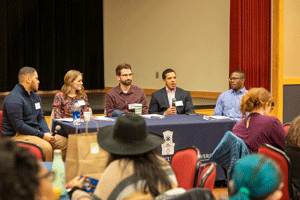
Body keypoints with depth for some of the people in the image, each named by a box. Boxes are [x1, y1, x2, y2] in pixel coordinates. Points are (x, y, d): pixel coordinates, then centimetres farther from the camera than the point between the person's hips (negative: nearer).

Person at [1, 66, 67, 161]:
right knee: (46, 147, -32)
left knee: (64, 141, -4)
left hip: (35, 132, 9)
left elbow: (40, 118, 21)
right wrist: (42, 135, -19)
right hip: (16, 135, -9)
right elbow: (19, 126, -21)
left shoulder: (35, 96, 15)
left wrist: (47, 133, -1)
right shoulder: (14, 99, -16)